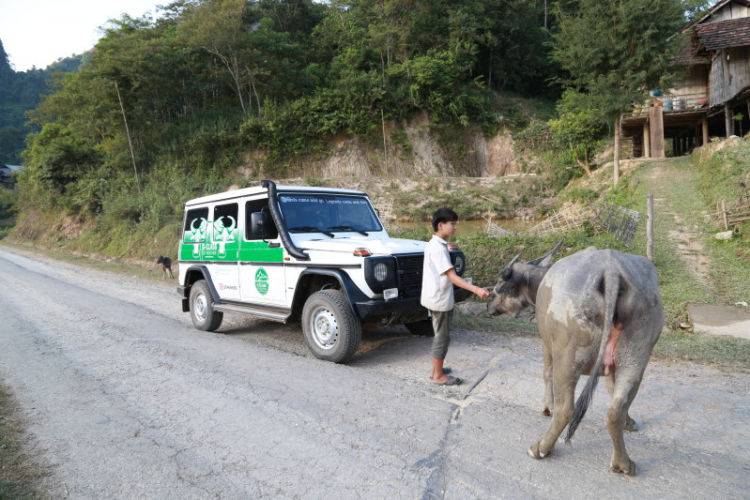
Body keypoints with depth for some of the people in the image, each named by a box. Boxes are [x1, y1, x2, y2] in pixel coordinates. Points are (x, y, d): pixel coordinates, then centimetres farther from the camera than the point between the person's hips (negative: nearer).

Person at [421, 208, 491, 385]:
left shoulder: (435, 245, 10)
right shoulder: (438, 248, -22)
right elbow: (452, 276, -28)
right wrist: (477, 290, -35)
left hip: (437, 298, 10)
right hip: (440, 300, -10)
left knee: (440, 335, 18)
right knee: (442, 337, 1)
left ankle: (436, 370, 29)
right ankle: (439, 376, 12)